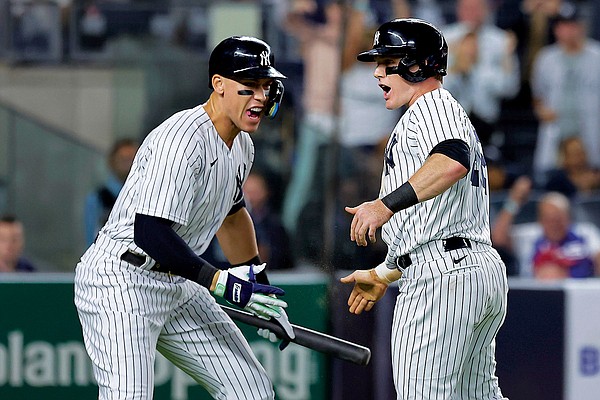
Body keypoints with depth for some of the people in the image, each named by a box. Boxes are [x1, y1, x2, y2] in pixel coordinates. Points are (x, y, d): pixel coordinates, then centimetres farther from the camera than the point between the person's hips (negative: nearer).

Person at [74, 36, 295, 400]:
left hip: (177, 286, 9)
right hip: (121, 284, -9)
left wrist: (260, 287, 29)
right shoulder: (182, 139, -23)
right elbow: (149, 233, -30)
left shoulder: (241, 146, 8)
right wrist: (220, 282, -29)